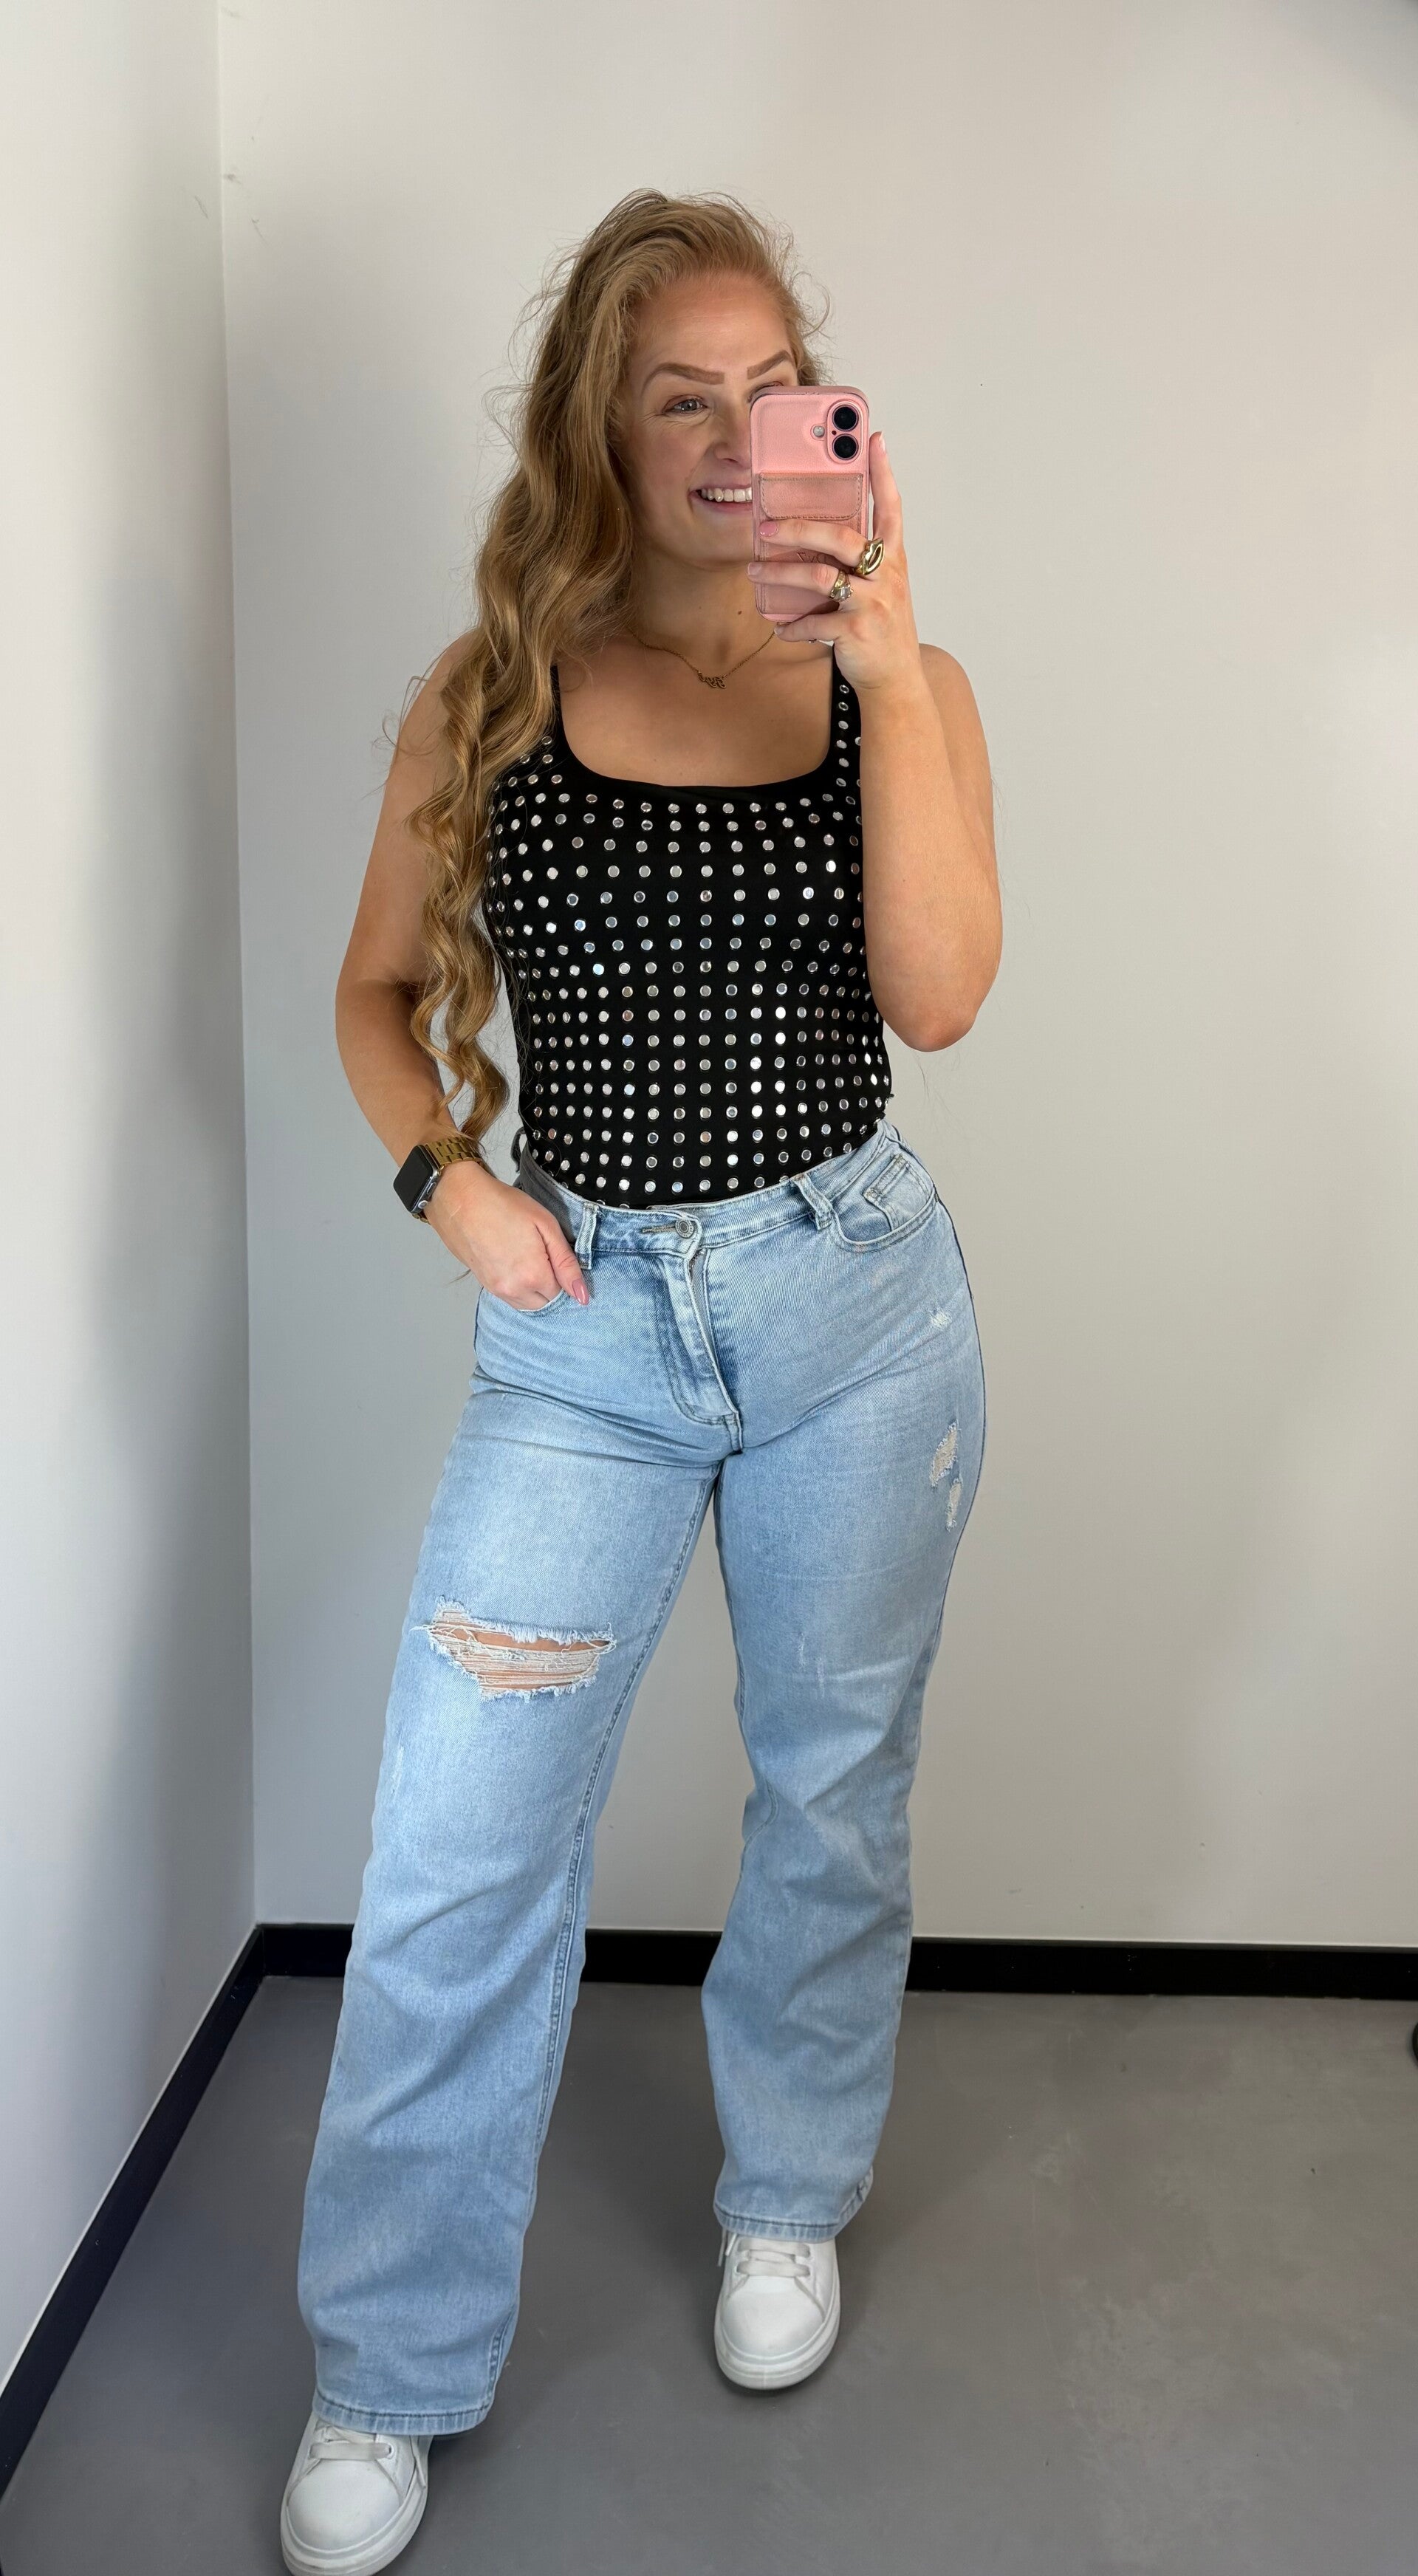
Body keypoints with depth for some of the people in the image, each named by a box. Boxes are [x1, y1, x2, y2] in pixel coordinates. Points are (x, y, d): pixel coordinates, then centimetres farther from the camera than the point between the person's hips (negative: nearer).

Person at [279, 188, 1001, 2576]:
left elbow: (937, 995, -14)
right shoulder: (491, 695, 1)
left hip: (854, 1300, 1)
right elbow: (380, 989, 10)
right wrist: (448, 1178, -7)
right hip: (584, 1319, 0)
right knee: (454, 1850, -1)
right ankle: (390, 2376, 22)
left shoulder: (892, 683, 1)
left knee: (832, 1793, 15)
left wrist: (887, 660, -19)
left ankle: (788, 2202, 42)